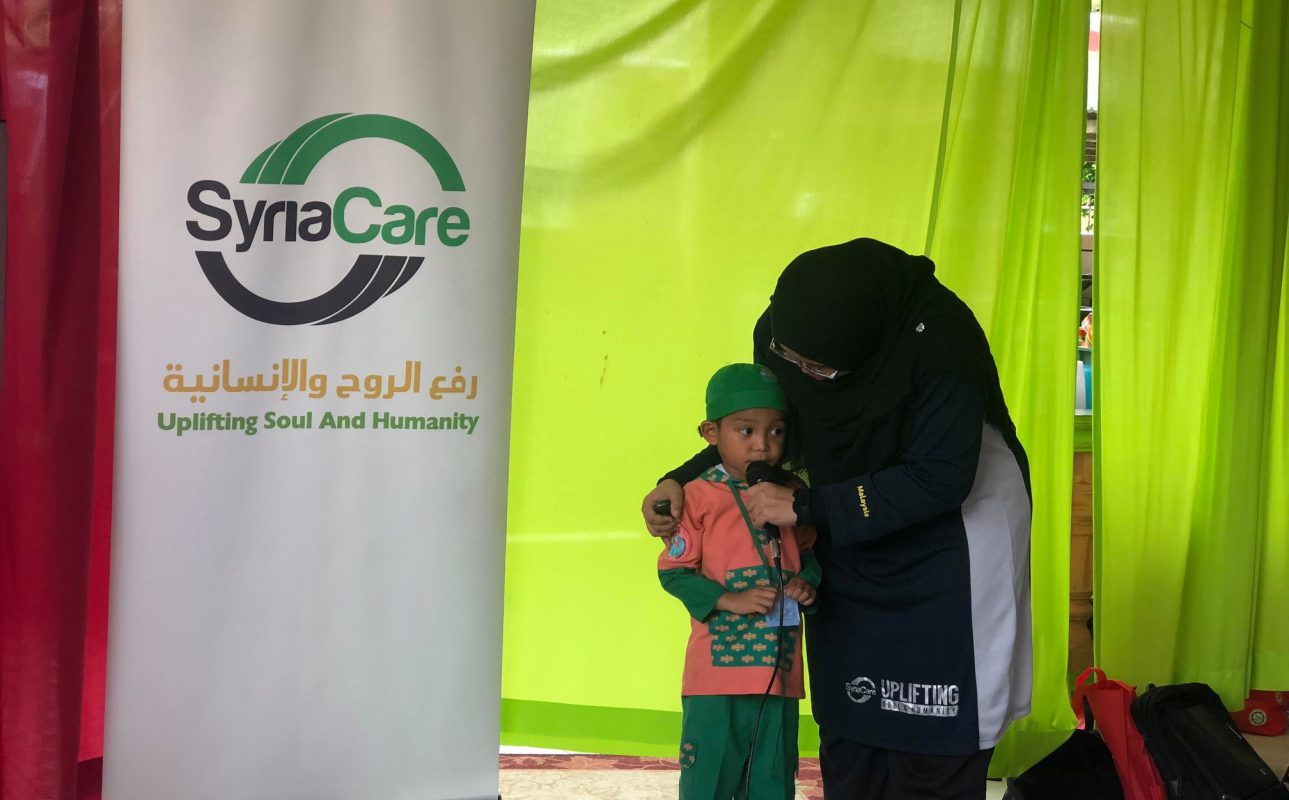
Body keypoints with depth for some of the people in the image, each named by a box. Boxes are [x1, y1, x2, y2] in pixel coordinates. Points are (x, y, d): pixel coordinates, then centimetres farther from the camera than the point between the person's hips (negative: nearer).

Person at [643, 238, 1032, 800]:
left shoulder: (935, 338, -30)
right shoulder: (784, 334, -13)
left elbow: (941, 479, -29)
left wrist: (805, 507, -28)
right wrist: (680, 481, -14)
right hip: (852, 538, 5)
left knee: (931, 739, -6)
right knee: (848, 733, 6)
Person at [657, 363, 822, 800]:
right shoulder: (699, 496, -7)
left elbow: (809, 552, 19)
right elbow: (673, 571, -8)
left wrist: (808, 581, -2)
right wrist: (730, 600, -17)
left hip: (780, 671, 5)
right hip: (718, 668, -5)